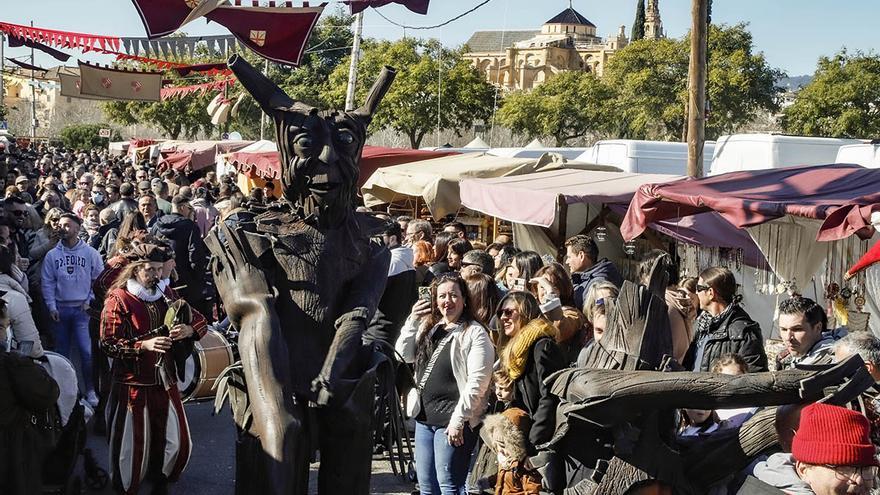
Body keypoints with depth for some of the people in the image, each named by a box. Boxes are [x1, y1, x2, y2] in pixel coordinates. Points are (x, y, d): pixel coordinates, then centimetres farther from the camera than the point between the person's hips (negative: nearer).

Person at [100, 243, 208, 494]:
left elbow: (200, 321, 10)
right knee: (134, 443, 2)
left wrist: (189, 329, -13)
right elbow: (108, 343, -14)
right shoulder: (118, 299, -7)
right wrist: (144, 345, -25)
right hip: (132, 382, -5)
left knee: (176, 440, 10)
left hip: (165, 379, 5)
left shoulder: (166, 294, 9)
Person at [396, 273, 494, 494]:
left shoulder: (475, 333, -9)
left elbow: (477, 382, -15)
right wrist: (412, 321, -3)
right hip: (425, 416, 7)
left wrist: (458, 419, -19)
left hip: (453, 420, -7)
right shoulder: (428, 328, 14)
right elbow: (404, 355, 7)